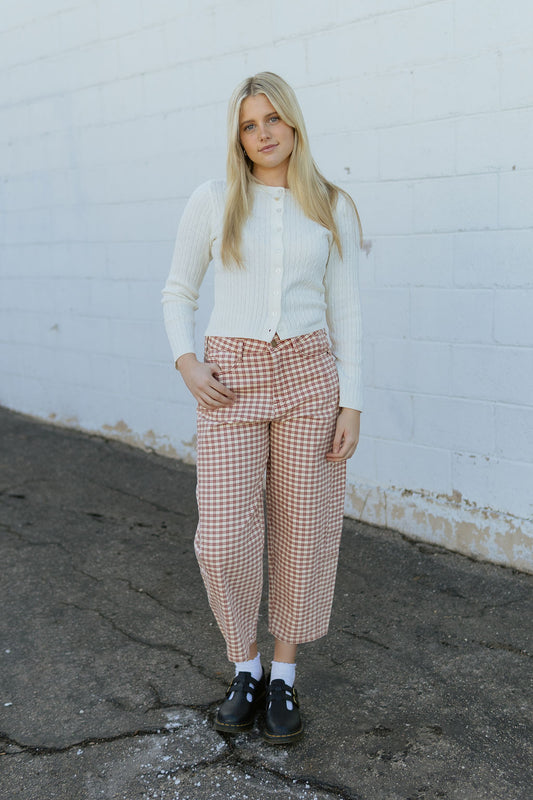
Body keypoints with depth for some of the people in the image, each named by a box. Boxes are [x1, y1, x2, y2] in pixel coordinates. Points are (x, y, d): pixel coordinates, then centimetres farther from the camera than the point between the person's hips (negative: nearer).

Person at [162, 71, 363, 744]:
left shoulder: (333, 209, 5)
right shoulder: (212, 201, 1)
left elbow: (344, 312, 5)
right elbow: (178, 292, 9)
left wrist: (350, 403, -2)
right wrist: (185, 363, -8)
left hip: (308, 374, 1)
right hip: (232, 383, -1)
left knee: (303, 530, 4)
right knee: (225, 539, -6)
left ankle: (283, 675, 24)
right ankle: (245, 667, 21)